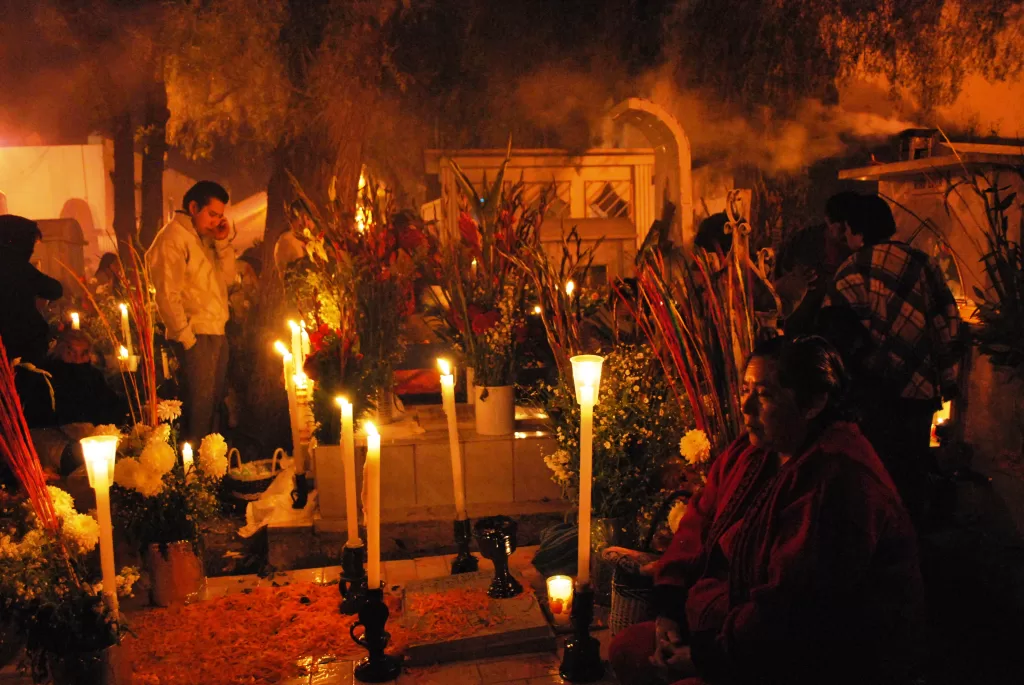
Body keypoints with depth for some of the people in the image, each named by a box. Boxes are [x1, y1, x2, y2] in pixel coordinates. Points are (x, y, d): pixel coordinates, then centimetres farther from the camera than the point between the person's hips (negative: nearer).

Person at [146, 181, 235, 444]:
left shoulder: (204, 237, 16)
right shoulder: (172, 238, -11)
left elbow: (227, 277, 16)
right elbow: (167, 294, -16)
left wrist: (223, 242, 3)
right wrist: (186, 337, -17)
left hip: (217, 333, 9)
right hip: (196, 334, -9)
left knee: (213, 401, 13)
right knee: (199, 403, -5)